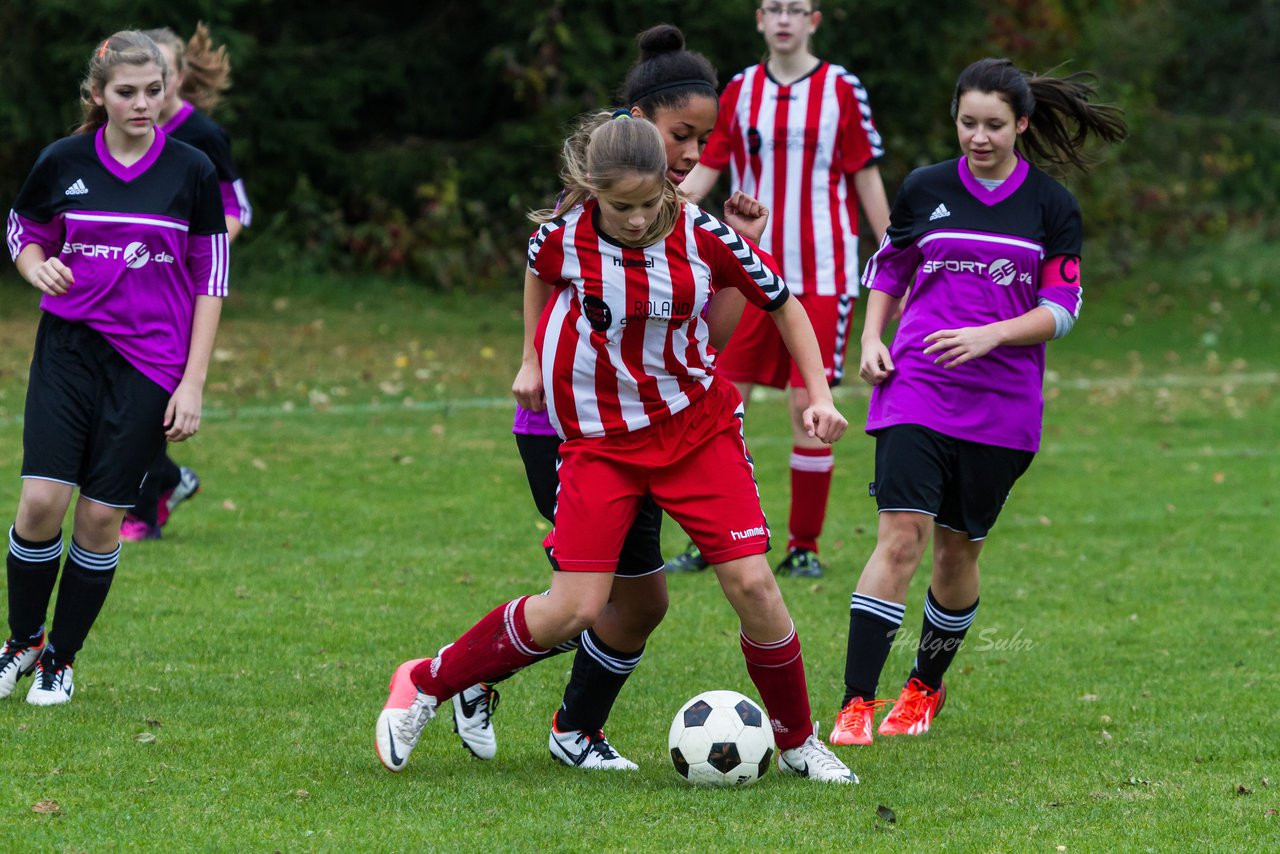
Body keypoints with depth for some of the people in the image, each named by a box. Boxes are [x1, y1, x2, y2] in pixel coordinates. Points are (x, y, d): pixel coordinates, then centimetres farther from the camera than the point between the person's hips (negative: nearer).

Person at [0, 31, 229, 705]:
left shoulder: (192, 171, -1)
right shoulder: (62, 162, 0)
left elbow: (210, 279, 4)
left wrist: (193, 382, -1)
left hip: (149, 364, 0)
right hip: (68, 346, 0)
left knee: (101, 516, -1)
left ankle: (61, 658, 17)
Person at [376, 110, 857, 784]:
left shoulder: (702, 236, -14)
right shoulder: (564, 235, -14)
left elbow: (783, 305, 2)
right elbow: (538, 270, 13)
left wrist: (819, 395, -5)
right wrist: (532, 360, 14)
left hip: (699, 423, 1)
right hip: (601, 438, -1)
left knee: (751, 582, -9)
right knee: (573, 609, -10)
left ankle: (798, 744, 12)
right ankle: (426, 684, 10)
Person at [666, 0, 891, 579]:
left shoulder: (841, 90, -1)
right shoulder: (740, 91, 6)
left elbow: (867, 181, 1)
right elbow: (705, 172, 8)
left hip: (823, 275, -3)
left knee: (809, 405, -5)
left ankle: (804, 548, 6)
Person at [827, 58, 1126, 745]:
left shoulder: (1052, 207, 1)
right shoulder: (925, 189, 4)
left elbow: (1060, 309, -1)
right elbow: (889, 267, 17)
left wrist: (988, 335, -16)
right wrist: (871, 338, 2)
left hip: (1001, 404, 1)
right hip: (916, 387, -1)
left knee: (958, 549, 8)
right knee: (901, 538, -15)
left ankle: (925, 688, 32)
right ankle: (855, 707, -17)